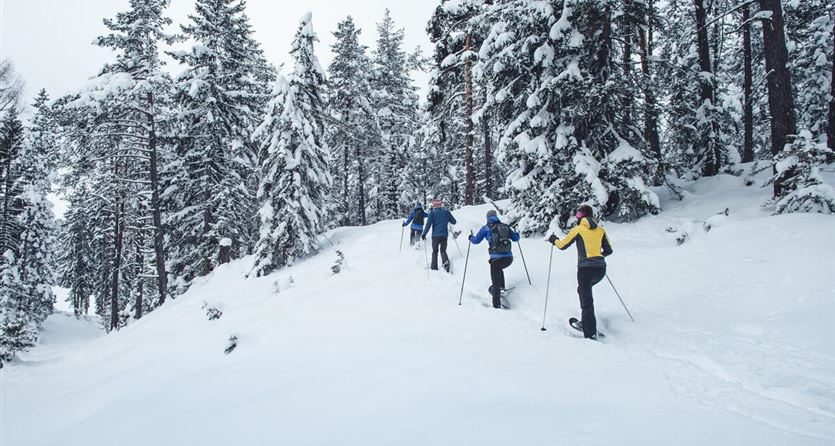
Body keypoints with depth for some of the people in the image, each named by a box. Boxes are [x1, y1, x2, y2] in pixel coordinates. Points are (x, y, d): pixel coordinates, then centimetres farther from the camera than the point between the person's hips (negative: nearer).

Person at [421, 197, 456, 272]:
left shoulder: (432, 213, -5)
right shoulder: (446, 212, 4)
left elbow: (428, 224, -12)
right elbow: (454, 222, 12)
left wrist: (424, 234, -6)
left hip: (435, 235, -2)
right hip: (444, 235, 2)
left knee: (435, 251, 13)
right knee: (443, 250, 15)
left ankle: (434, 267, 9)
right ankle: (446, 261, -14)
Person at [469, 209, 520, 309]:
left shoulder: (486, 228, 4)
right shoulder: (505, 226, 14)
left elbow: (476, 241, 8)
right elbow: (515, 238, 21)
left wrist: (471, 237, 30)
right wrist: (516, 233, 44)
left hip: (496, 258, -4)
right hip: (509, 258, 4)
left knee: (496, 283, 1)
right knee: (499, 268, 38)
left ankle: (497, 305, -8)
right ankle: (501, 286, 38)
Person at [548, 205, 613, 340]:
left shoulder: (578, 230, 1)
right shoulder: (600, 230, 13)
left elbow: (562, 245, 3)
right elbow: (608, 250, 18)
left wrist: (554, 239, 23)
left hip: (586, 269, -6)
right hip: (601, 269, 6)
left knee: (587, 302, -4)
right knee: (583, 290, 29)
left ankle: (591, 335, -10)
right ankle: (586, 322, 27)